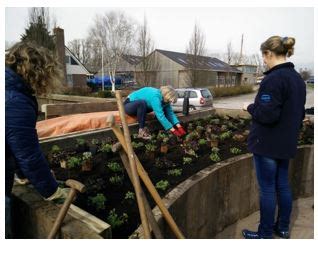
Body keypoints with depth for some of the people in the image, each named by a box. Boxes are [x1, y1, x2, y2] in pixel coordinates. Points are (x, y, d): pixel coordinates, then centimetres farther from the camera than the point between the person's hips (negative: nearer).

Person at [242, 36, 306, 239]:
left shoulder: (273, 79, -20)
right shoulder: (298, 79, 10)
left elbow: (266, 115, -25)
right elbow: (299, 113, 16)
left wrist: (251, 107, -8)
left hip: (268, 144, -9)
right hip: (287, 143, 9)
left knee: (267, 188, 4)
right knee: (283, 185, 19)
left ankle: (265, 234, 20)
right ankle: (283, 228, 35)